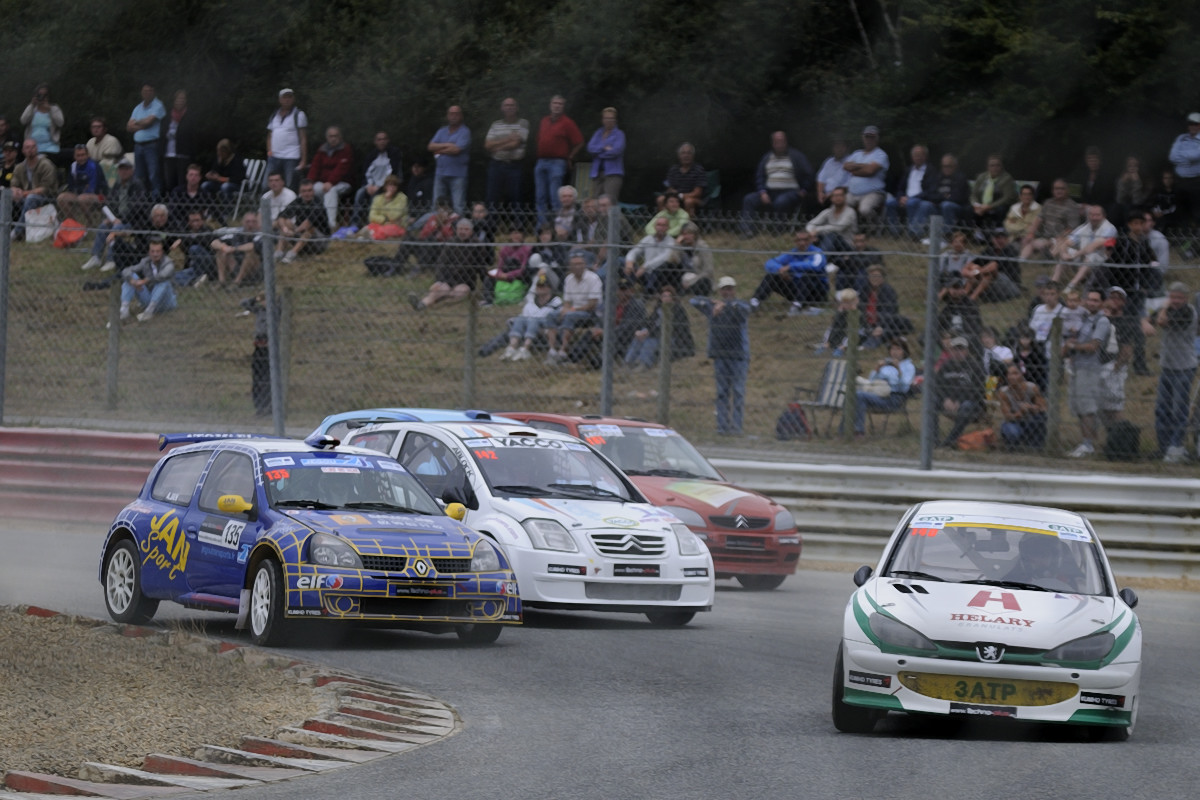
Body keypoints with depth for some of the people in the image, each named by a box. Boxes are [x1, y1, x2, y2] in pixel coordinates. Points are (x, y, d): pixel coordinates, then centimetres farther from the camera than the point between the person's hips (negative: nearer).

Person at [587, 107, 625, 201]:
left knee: (609, 201, -17)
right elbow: (590, 147, 2)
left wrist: (598, 153, -3)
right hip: (597, 173, 5)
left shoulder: (619, 134, 3)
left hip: (613, 173, -5)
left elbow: (616, 151, -11)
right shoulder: (598, 133, 16)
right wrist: (604, 148, -12)